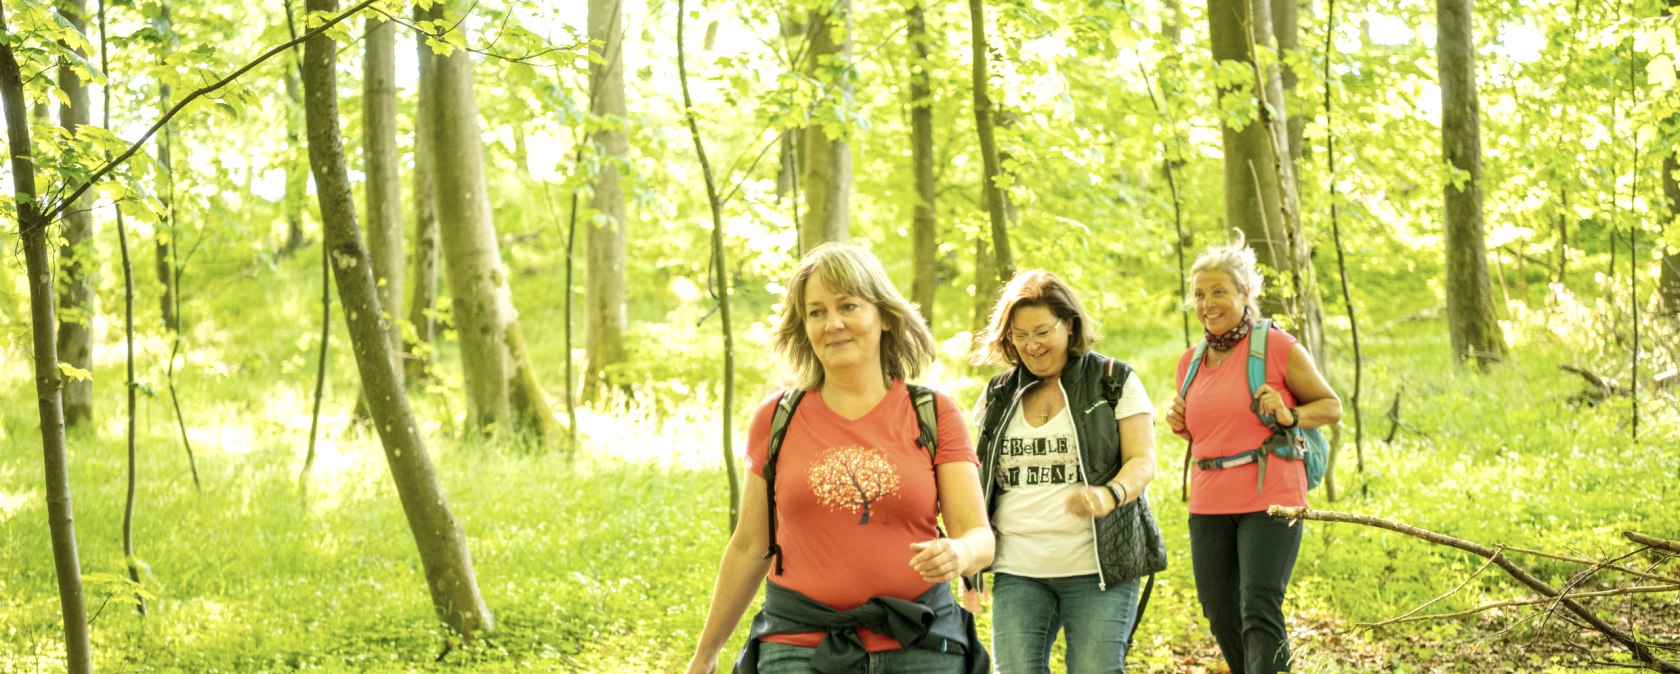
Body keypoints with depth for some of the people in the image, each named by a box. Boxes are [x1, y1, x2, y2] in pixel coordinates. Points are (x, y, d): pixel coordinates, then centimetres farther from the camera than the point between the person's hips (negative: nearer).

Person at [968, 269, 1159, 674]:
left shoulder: (1115, 381, 2)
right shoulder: (999, 396, 14)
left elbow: (1143, 461, -4)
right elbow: (980, 481, 21)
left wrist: (1108, 495, -26)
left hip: (1097, 568, -3)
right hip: (1017, 571, 3)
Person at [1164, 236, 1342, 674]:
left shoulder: (1277, 346, -5)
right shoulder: (1191, 362, 12)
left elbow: (1331, 406, 1)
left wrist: (1289, 416, -18)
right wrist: (1179, 424, 3)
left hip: (1269, 501, -6)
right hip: (1209, 506, 6)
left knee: (1260, 615, -14)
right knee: (1221, 619, 10)